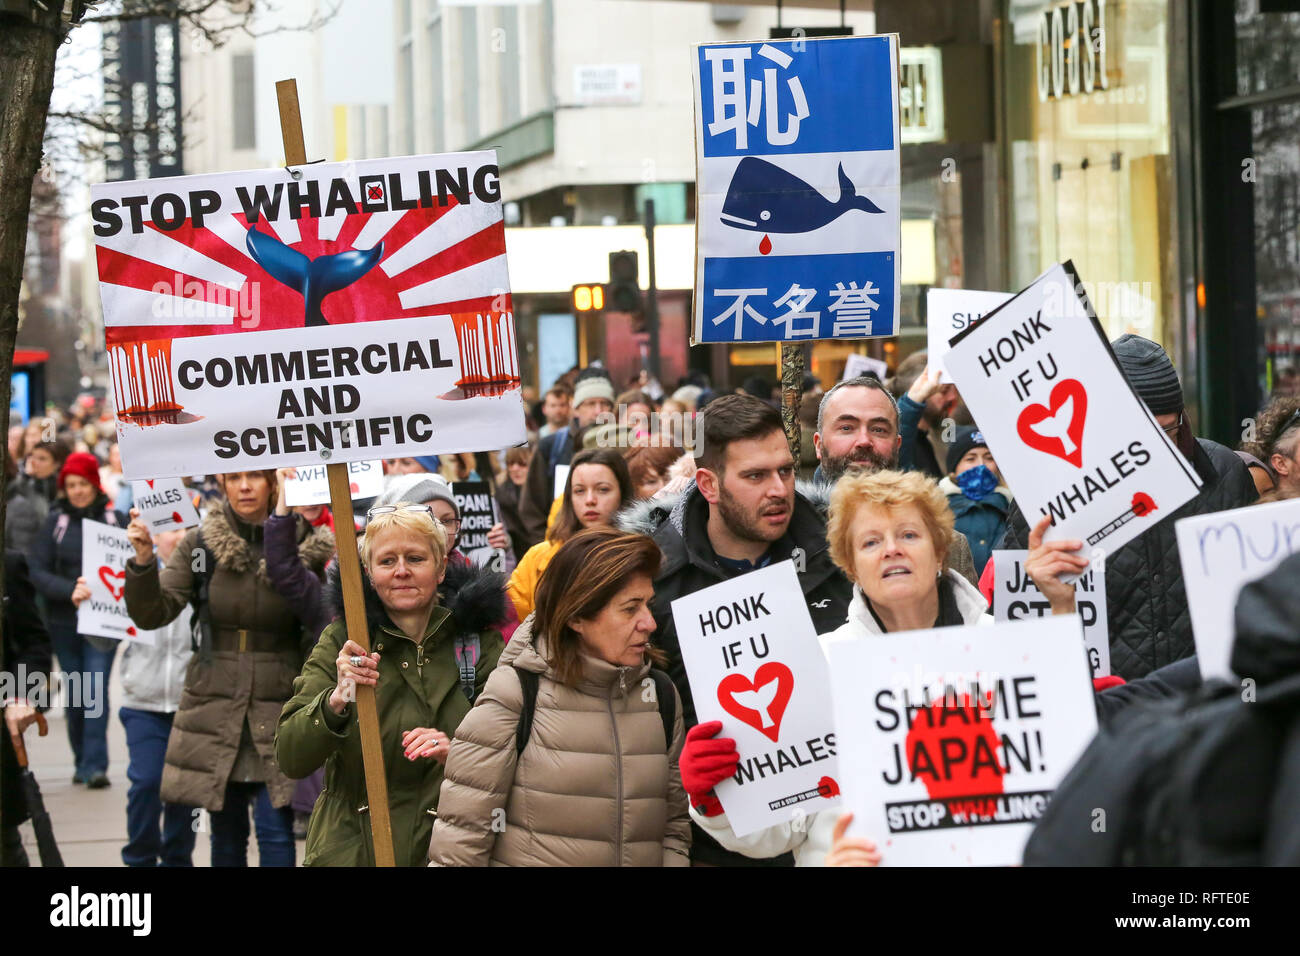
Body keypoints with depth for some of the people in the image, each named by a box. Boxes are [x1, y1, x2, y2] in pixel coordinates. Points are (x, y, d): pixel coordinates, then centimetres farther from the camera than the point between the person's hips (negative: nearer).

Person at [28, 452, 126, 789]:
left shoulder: (116, 520, 2)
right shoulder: (54, 521, 4)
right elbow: (38, 572, -3)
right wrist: (70, 590, -20)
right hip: (64, 622, 2)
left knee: (96, 689, -11)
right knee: (75, 694, 8)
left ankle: (95, 764, -10)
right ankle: (82, 761, 19)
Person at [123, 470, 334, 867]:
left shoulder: (305, 547, -3)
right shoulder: (200, 545, 1)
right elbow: (152, 614, -5)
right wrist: (143, 560, -19)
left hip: (278, 710, -2)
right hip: (215, 707, 2)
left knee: (276, 830, -7)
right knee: (226, 832, 10)